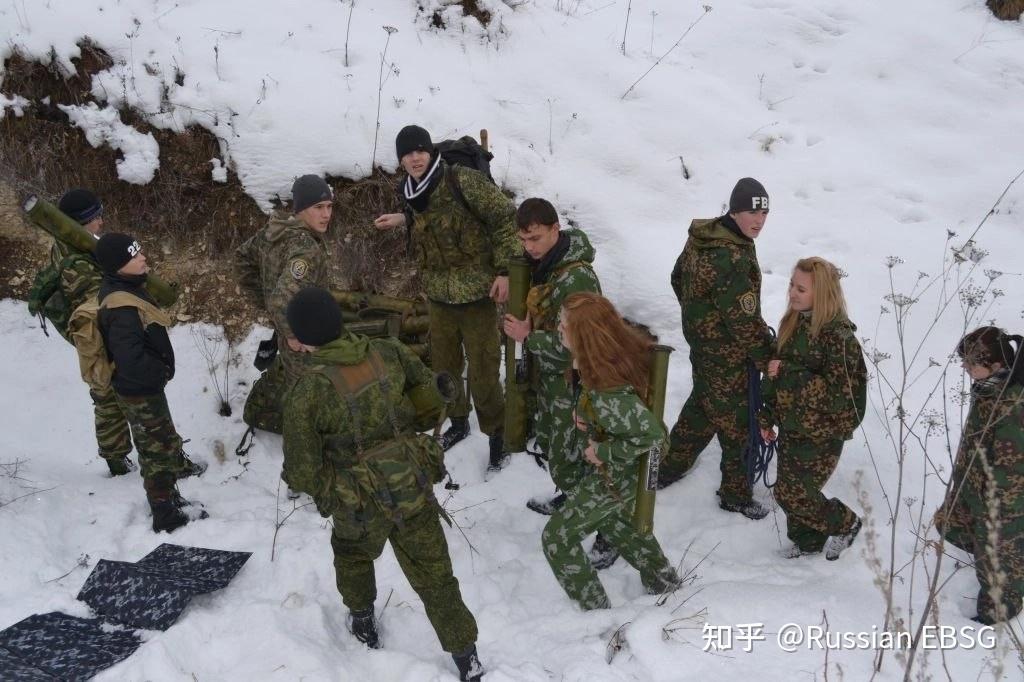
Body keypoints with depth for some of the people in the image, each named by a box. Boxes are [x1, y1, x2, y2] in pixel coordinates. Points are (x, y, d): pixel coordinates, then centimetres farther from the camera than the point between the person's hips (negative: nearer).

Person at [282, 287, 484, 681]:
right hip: (414, 490, 2)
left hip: (361, 506, -2)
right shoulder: (388, 354, -11)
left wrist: (325, 492, 8)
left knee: (352, 554, 31)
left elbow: (303, 470, -14)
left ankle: (364, 626, 51)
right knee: (434, 575, 15)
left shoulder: (307, 392, -21)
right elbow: (430, 390, 6)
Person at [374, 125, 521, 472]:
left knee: (482, 375, -2)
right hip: (439, 297, 7)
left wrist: (504, 270, -19)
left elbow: (504, 217, -17)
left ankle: (497, 436, 19)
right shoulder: (412, 192, 3)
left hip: (477, 296, -7)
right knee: (443, 367, 19)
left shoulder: (462, 180, -19)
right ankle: (458, 422, 42)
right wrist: (404, 220, 9)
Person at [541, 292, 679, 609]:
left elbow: (652, 434, -36)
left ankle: (596, 613, 20)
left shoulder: (606, 392, -39)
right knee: (615, 520, 35)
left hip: (613, 478, -9)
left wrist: (604, 452, -25)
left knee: (557, 539, 6)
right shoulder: (623, 350, -13)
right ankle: (664, 581, 50)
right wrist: (582, 412, -7)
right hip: (627, 470, 9)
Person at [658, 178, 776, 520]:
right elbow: (744, 319, -26)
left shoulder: (702, 237, 1)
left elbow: (679, 279, 16)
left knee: (702, 405, 26)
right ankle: (735, 495, 23)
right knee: (737, 423, 6)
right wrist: (768, 358, -14)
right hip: (727, 355, -9)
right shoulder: (730, 257, -30)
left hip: (702, 340, 10)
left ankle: (669, 467, 41)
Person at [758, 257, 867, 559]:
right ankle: (807, 541, 40)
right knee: (793, 489, 16)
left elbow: (838, 392, -27)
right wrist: (768, 416, 16)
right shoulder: (793, 322, 2)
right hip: (791, 426, 7)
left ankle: (845, 524, 22)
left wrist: (787, 373, -27)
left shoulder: (839, 336, -23)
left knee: (791, 493, -3)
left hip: (821, 435, -7)